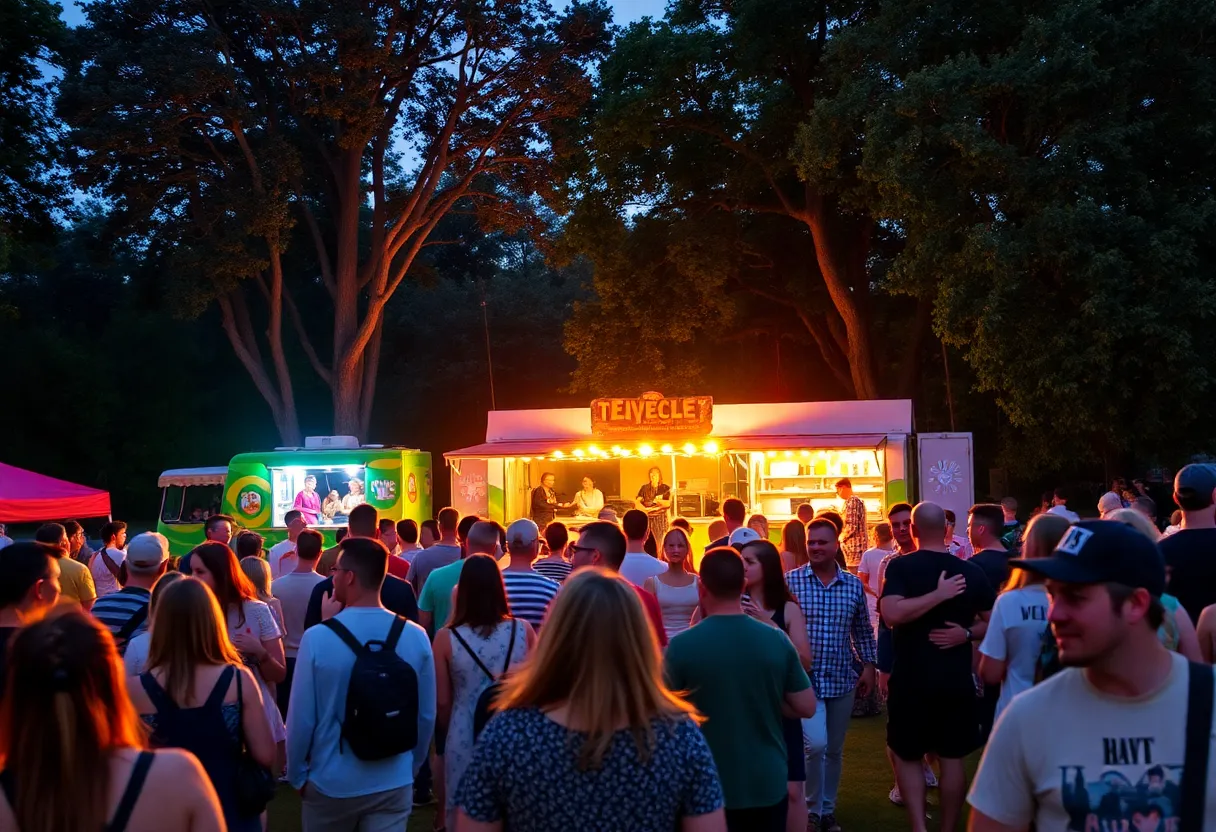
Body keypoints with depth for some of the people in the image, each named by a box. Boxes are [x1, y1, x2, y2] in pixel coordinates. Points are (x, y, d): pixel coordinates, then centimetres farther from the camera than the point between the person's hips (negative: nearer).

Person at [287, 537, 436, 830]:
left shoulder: (317, 638, -17)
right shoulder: (416, 637, -8)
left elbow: (301, 718, -11)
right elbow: (426, 715, 0)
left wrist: (297, 775, 6)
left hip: (330, 785, -1)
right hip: (394, 785, 1)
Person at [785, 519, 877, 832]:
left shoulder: (854, 584, 3)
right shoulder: (790, 581, -6)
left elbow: (863, 631, 12)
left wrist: (868, 666, 6)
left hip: (842, 679, 3)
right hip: (804, 678, -3)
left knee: (835, 750, 13)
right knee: (816, 744, -16)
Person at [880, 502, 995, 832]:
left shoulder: (900, 566, -9)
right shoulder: (971, 570, 2)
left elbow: (891, 614, -24)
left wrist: (939, 594, -20)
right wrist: (966, 633, -6)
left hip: (911, 680, -2)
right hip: (956, 680, 3)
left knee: (907, 755, 11)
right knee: (952, 758, 11)